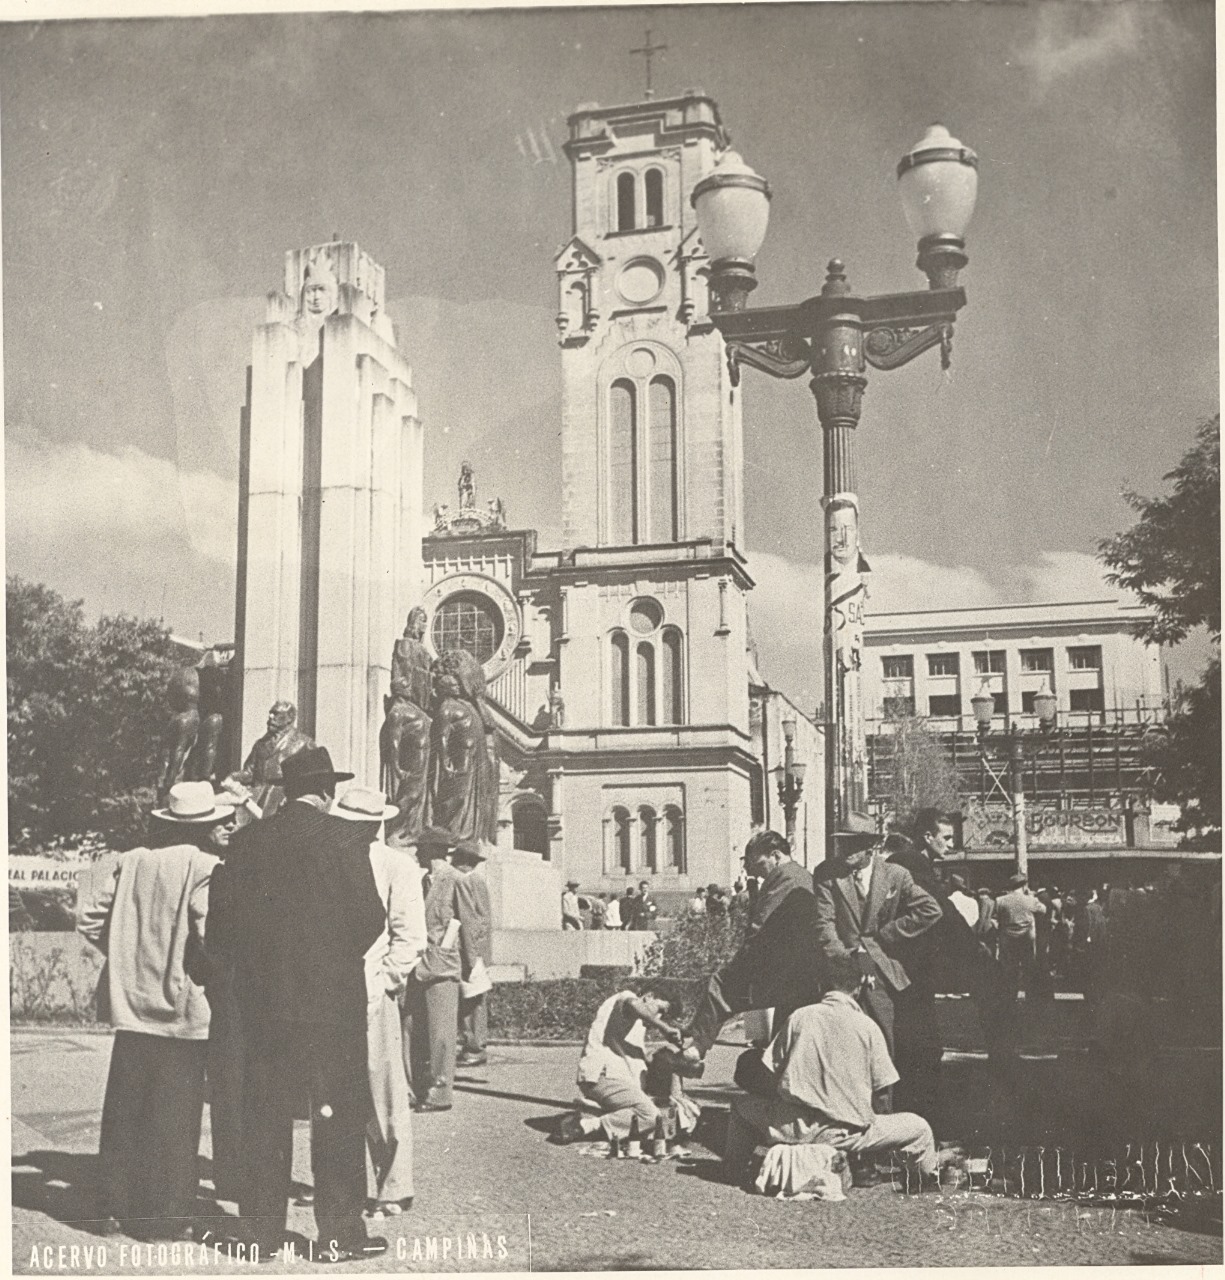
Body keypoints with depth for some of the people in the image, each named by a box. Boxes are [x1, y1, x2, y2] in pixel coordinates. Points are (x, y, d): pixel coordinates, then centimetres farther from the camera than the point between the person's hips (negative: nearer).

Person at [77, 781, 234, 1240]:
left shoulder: (128, 862, 5)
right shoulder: (205, 869, -12)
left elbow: (89, 914, 3)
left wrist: (127, 955, 13)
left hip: (131, 1007, 5)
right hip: (184, 1009, -5)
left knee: (123, 1111, 14)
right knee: (175, 1118, 4)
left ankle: (114, 1209, 23)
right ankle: (169, 1217, 9)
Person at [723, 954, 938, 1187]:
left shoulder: (799, 1017, 3)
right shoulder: (868, 1027, -1)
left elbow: (770, 1075, 8)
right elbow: (882, 1093, 0)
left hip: (792, 1127, 1)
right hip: (845, 1134, -1)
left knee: (742, 1104, 30)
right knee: (919, 1128, 18)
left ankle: (733, 1171, 31)